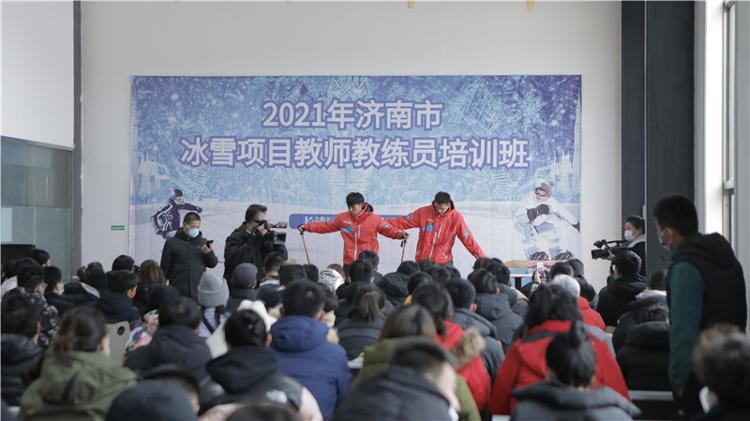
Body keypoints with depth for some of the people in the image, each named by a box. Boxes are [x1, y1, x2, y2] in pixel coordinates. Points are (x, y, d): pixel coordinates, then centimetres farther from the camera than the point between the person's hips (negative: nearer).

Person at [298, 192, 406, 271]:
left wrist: (401, 234, -25)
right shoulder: (342, 218, 4)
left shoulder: (374, 219, -5)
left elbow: (389, 229, -6)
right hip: (349, 263, 3)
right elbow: (326, 226, 10)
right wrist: (306, 227, 6)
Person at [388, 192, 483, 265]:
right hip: (422, 261, 2)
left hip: (443, 263, -2)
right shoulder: (423, 212, -5)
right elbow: (402, 222, 2)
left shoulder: (456, 218, -7)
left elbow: (468, 239, -6)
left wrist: (481, 258, -10)